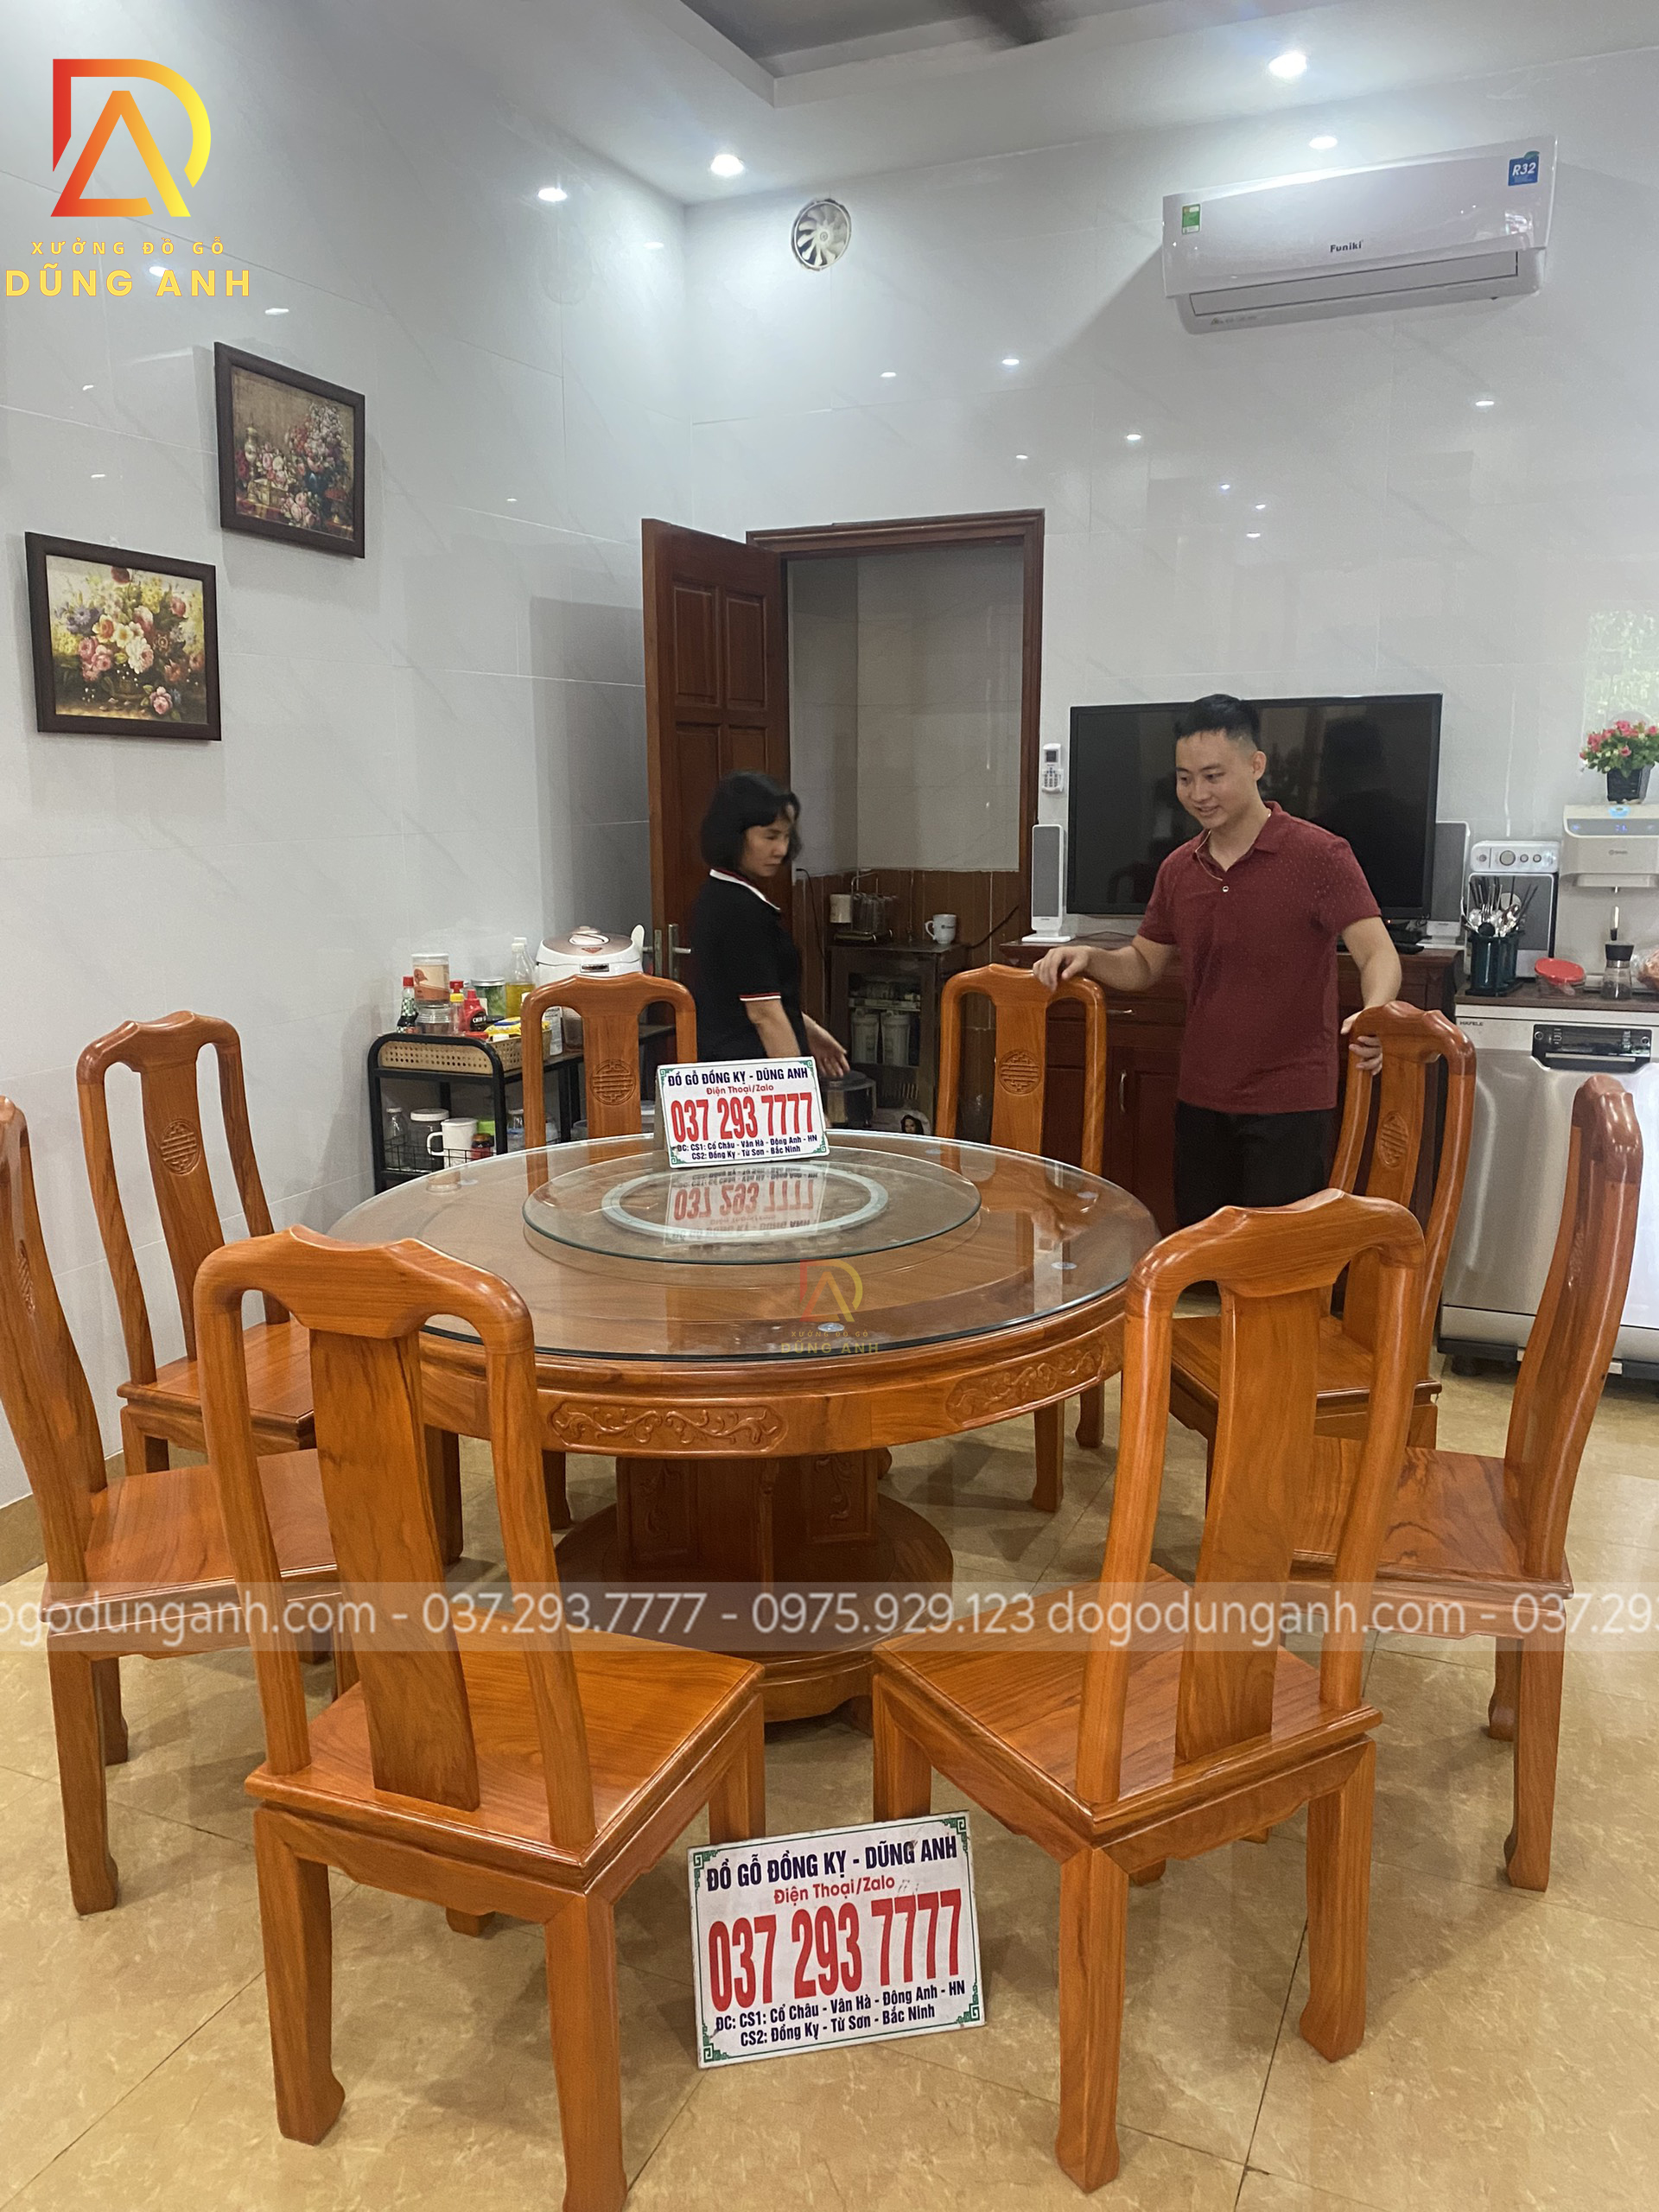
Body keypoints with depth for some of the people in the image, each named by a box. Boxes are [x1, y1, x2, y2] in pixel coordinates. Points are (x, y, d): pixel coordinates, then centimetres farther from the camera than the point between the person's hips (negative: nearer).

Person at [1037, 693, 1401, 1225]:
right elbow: (1142, 965, 16)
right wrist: (1087, 956, -5)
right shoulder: (1179, 869, 9)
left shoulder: (1319, 855, -10)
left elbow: (1378, 954, -17)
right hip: (1200, 1101, 6)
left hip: (1290, 1103, -6)